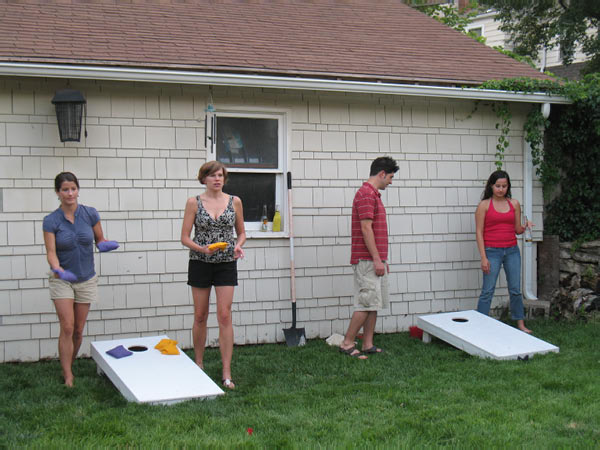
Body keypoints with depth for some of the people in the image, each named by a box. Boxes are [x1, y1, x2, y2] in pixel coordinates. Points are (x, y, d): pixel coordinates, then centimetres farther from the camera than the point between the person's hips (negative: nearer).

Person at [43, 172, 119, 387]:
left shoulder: (90, 214, -6)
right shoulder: (51, 221, -11)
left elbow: (100, 240, 5)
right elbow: (51, 252, -16)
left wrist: (106, 244, -19)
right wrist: (58, 269, -36)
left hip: (86, 279, 2)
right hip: (62, 280, -2)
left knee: (78, 330, 8)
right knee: (67, 327, -11)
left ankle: (68, 366, 27)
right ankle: (68, 376, -4)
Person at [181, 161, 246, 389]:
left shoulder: (234, 201, 3)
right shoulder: (194, 202, -2)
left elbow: (241, 232, 11)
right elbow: (185, 237, -3)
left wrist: (238, 246, -10)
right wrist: (201, 248, -21)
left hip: (226, 264, 0)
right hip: (200, 263, 0)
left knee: (225, 316, -5)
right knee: (200, 316, 8)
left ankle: (227, 373, -2)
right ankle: (199, 364, 25)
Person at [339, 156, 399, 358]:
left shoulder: (373, 194, 19)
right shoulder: (366, 194, -13)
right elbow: (366, 229, -19)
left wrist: (382, 259, 21)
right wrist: (377, 259, -20)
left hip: (375, 260, 10)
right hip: (367, 260, -10)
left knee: (374, 304, 10)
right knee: (367, 303, -9)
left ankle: (368, 345, 13)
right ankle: (347, 344, -2)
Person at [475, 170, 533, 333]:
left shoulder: (514, 204, 8)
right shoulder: (484, 205, -3)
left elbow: (517, 230, 13)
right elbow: (479, 232, -5)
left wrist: (525, 227, -11)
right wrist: (483, 257, -11)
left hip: (512, 251, 4)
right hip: (492, 252, -4)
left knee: (515, 289, 9)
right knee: (487, 291, -4)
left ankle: (520, 324, 21)